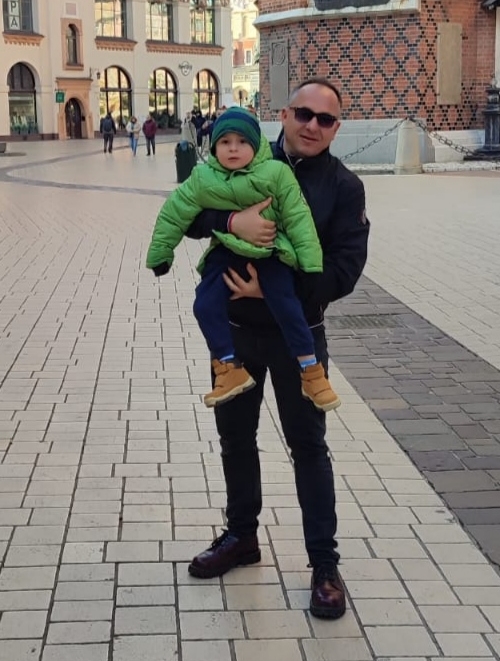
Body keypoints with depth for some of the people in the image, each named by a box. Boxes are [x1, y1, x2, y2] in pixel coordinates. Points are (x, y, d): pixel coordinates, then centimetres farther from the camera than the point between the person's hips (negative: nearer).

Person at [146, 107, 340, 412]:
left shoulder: (276, 173, -14)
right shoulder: (202, 179, -8)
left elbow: (298, 219, -10)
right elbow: (174, 214, 2)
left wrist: (312, 266, -11)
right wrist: (160, 254, 7)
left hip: (270, 249, -3)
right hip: (226, 250, 3)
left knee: (285, 303, -19)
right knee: (205, 305, -13)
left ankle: (310, 370, -3)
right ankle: (231, 369, 1)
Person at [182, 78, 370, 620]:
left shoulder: (344, 186, -8)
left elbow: (344, 269, -15)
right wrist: (232, 220, -27)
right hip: (234, 329, 3)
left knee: (307, 447, 6)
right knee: (235, 436, 17)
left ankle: (324, 565, 17)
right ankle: (241, 536, 37)